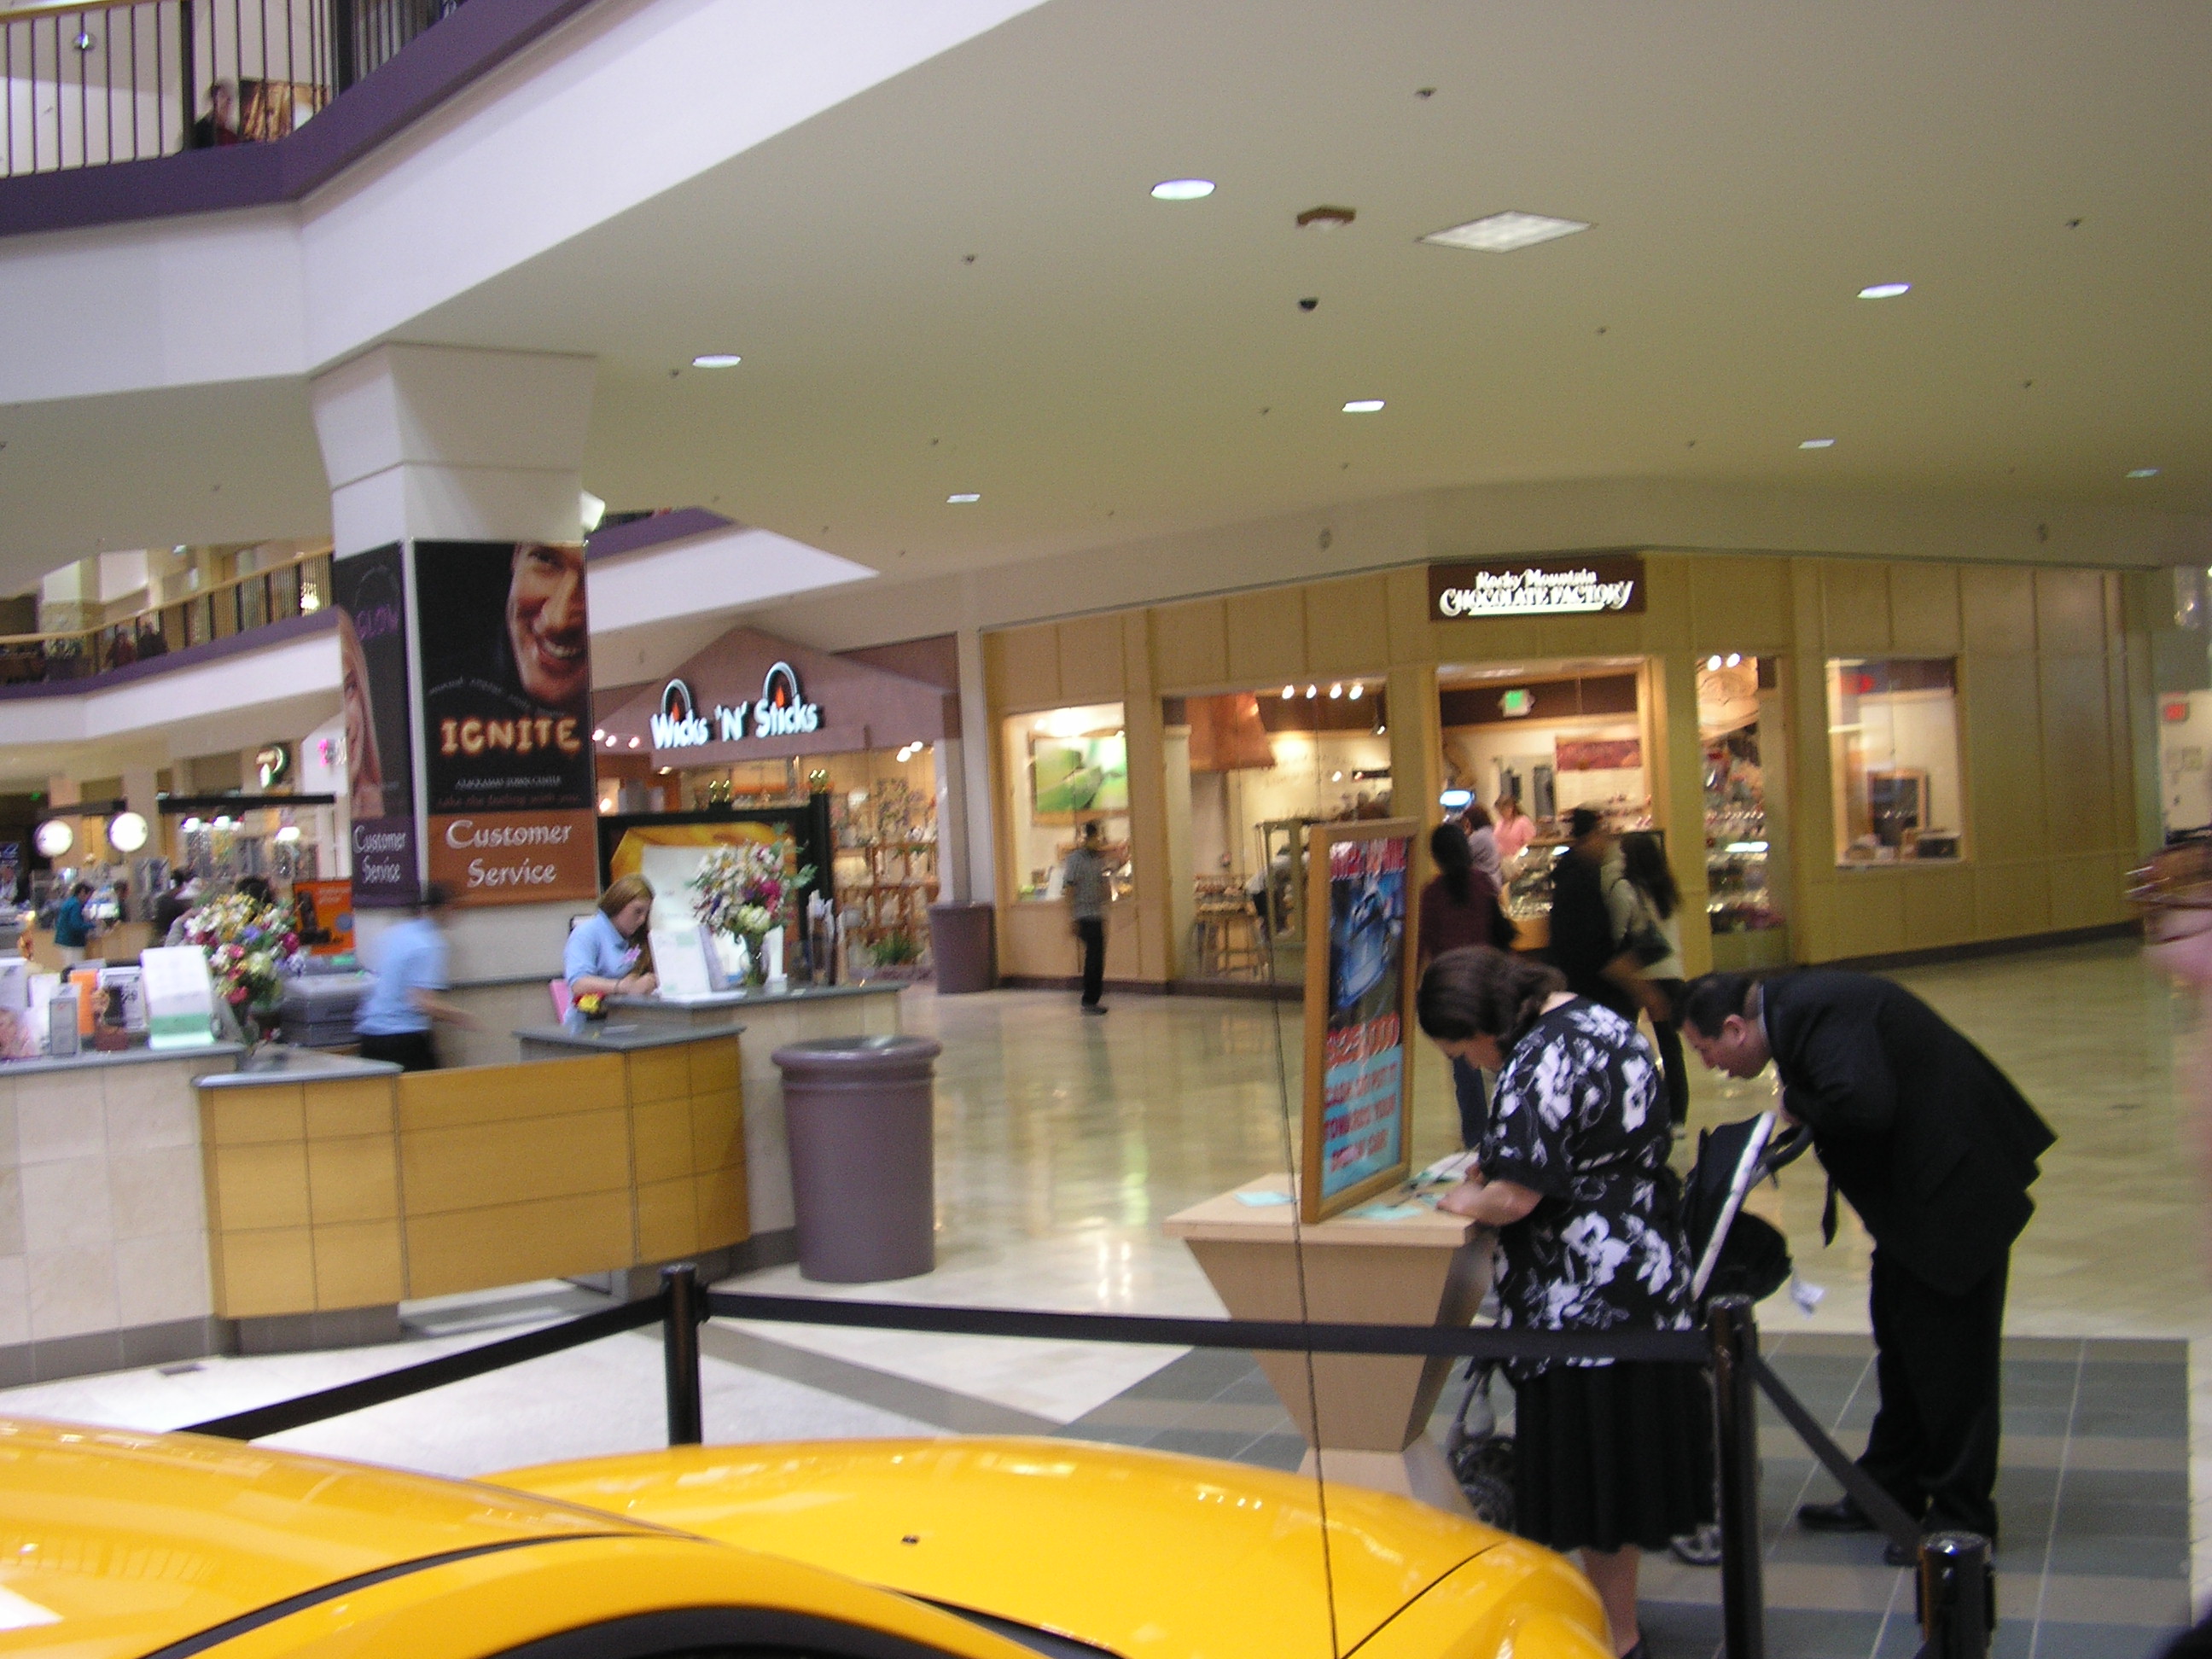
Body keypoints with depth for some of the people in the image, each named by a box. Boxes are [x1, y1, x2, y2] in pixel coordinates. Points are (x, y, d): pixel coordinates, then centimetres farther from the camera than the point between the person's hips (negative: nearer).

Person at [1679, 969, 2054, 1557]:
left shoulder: (1814, 1011, -25)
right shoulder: (1795, 1003, 6)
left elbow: (1862, 1104, -38)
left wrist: (1794, 1105, -21)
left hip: (1953, 1189, -11)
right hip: (1919, 1186, 11)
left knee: (1946, 1352, 1)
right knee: (1899, 1338, 18)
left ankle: (1962, 1513, 14)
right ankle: (1891, 1491, 31)